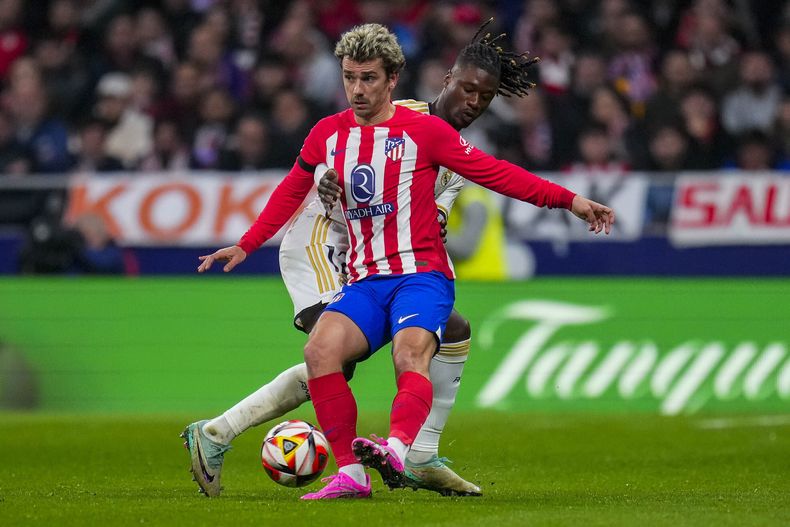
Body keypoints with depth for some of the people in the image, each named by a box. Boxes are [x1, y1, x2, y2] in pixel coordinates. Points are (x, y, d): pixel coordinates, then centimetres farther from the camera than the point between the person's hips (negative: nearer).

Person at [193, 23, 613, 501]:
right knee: (321, 349, -24)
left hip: (422, 274, -4)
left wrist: (569, 200, -6)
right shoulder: (328, 135, 12)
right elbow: (291, 192, 28)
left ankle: (397, 452, -59)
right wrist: (245, 246, 31)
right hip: (365, 282, 4)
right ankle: (351, 474, -21)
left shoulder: (423, 130, -1)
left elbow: (495, 173, 1)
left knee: (411, 351, -33)